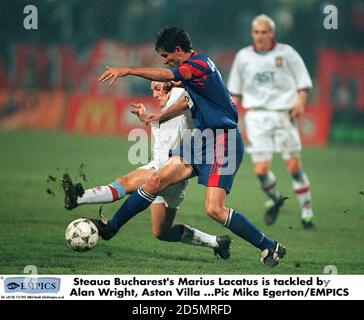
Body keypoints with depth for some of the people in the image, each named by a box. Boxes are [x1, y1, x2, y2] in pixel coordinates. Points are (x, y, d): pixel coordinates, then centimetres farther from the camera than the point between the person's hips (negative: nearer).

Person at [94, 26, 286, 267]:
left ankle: (270, 248, -6)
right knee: (157, 181, 4)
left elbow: (165, 75, -31)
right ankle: (111, 227, 11)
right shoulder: (195, 66, 15)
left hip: (222, 141, -10)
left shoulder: (199, 64, -15)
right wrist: (159, 117, 40)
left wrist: (127, 70, -33)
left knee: (214, 210, -16)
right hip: (203, 139, 10)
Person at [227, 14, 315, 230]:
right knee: (261, 170, -9)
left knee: (294, 167, -5)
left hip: (284, 114, -2)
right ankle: (275, 199, 22)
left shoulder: (286, 53, 2)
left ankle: (307, 213, 8)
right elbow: (235, 90, 19)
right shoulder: (243, 56, 9)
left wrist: (300, 102, -11)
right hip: (256, 116, 2)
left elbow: (304, 82, 6)